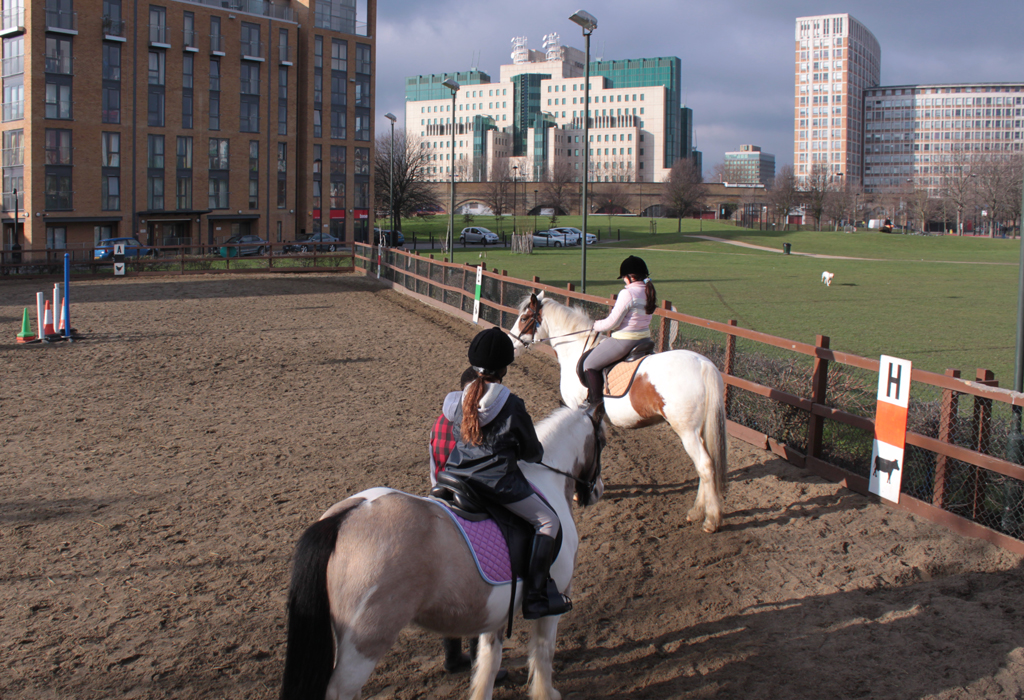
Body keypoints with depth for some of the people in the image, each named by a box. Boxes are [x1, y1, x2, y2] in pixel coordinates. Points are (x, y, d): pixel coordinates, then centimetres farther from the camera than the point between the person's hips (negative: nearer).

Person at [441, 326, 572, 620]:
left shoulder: (456, 400, 1)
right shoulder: (512, 406, -12)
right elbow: (532, 453, -1)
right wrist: (538, 452, 23)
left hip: (457, 476, 6)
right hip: (498, 483, -5)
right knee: (548, 522, 8)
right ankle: (535, 598, 3)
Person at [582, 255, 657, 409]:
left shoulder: (627, 293, -22)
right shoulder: (650, 292, 3)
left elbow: (613, 322, -18)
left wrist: (597, 325, 0)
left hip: (624, 341, -9)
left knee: (590, 364, 8)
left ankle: (596, 401, 8)